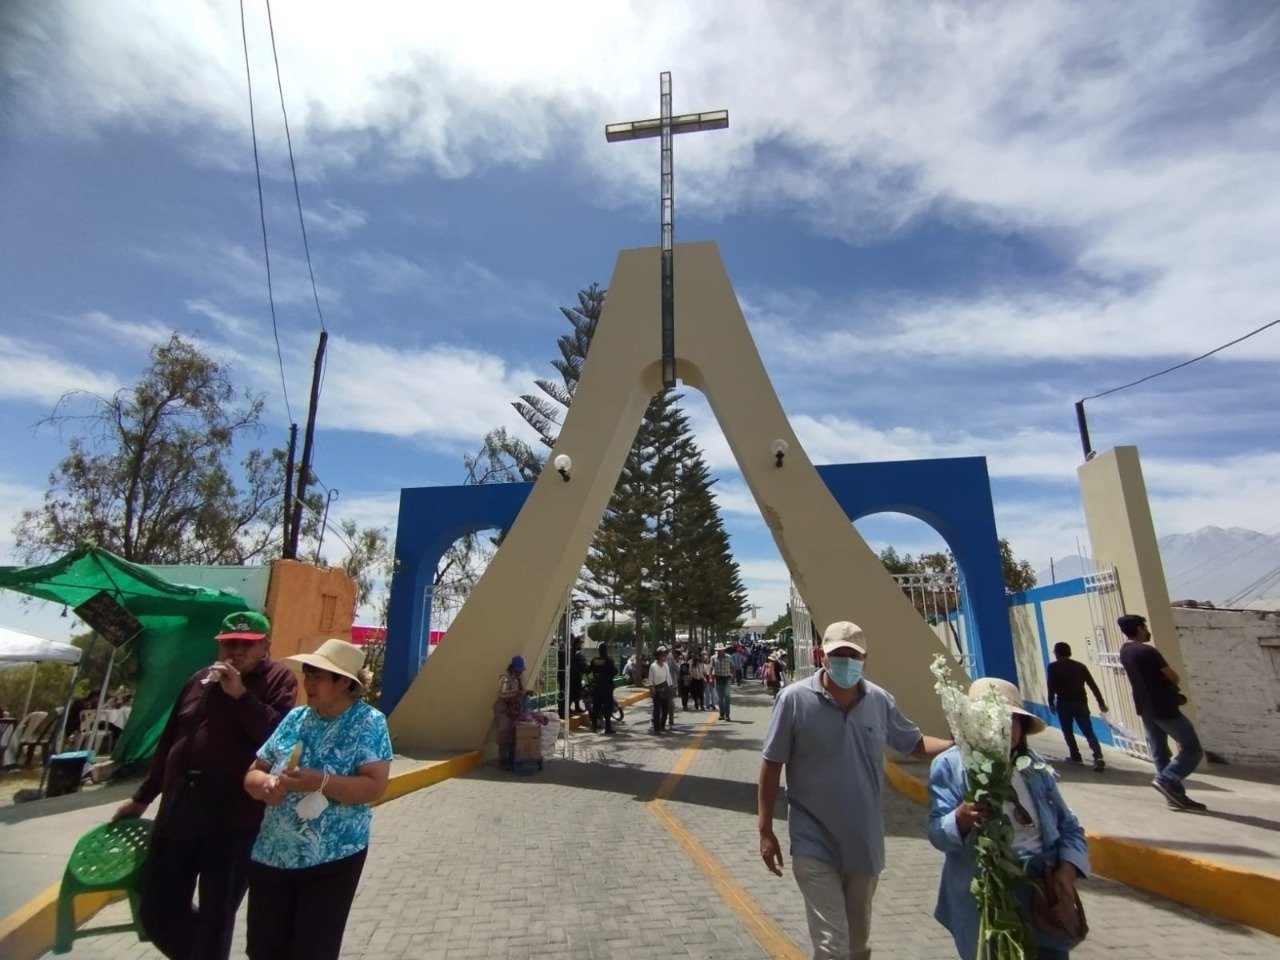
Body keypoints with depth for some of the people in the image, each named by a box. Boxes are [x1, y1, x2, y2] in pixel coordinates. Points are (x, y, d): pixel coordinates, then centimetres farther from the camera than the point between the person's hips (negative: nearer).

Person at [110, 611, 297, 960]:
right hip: (177, 813, 6)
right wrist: (143, 797, 23)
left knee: (216, 918, 5)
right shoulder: (200, 679, 10)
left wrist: (240, 694, -24)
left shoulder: (278, 680, -7)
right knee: (157, 912, 16)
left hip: (234, 821, -6)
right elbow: (170, 742, 20)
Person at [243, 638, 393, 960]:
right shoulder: (294, 718, 5)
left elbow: (375, 787, -18)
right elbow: (252, 773, 10)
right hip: (272, 856, 5)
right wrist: (266, 784, -13)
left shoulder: (368, 722, -11)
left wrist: (321, 782, -28)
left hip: (332, 861, -5)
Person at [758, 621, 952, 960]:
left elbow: (915, 743, 8)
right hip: (815, 846, -4)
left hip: (865, 843, 5)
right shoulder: (795, 699, -18)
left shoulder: (880, 700, -6)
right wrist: (766, 831, -9)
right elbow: (771, 766, -11)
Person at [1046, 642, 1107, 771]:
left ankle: (1075, 756, 12)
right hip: (1081, 703, 3)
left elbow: (1051, 686, -8)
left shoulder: (1053, 667, 1)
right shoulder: (1080, 666, 12)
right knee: (1089, 732, 1)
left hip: (1064, 703, -3)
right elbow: (1093, 685, 9)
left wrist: (1051, 702, -2)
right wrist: (1101, 702, 13)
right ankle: (1098, 757, -15)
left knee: (1068, 731, 13)